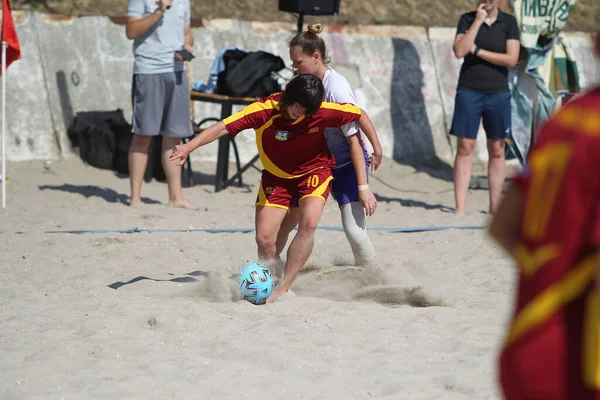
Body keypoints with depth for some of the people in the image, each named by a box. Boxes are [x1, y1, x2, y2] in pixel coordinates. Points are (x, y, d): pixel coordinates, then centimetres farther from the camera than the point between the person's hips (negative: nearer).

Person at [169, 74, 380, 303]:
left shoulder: (324, 111, -25)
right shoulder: (265, 110, -28)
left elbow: (359, 115, -8)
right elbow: (224, 127, -36)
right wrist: (189, 146, -48)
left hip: (314, 170, -1)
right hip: (276, 175, 1)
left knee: (308, 223, -28)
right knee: (264, 239, -8)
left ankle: (283, 288, -20)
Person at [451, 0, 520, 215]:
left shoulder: (509, 22, 2)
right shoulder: (468, 19, 2)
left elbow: (512, 59, -9)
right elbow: (459, 51, -13)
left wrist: (476, 50, -11)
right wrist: (478, 21, -14)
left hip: (498, 93, 1)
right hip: (469, 91, -1)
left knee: (497, 151, 5)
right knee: (464, 149, -3)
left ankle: (494, 208, 11)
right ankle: (460, 209, -3)